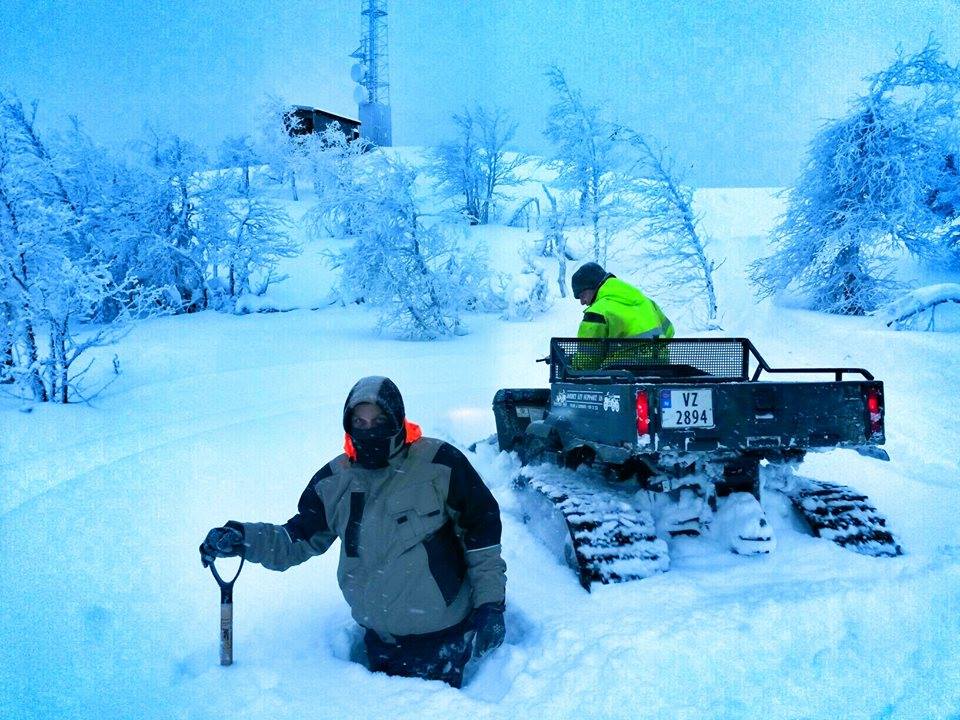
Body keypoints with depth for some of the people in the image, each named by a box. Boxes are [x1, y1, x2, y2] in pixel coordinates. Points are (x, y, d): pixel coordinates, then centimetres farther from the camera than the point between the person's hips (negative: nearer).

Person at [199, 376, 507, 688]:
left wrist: (490, 602, -10)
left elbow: (482, 527, -7)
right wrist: (244, 538, -10)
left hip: (442, 637, -4)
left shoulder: (439, 464, -14)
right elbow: (299, 540, 6)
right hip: (380, 637, 5)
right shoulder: (334, 480, -1)